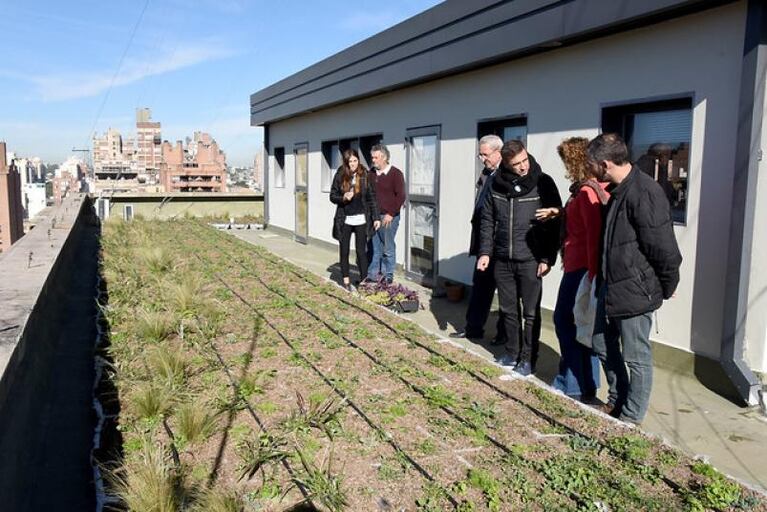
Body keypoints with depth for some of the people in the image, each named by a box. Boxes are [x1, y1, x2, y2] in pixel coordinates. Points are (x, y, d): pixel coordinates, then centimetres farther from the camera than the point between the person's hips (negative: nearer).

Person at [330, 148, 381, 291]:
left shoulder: (365, 175, -3)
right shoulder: (340, 176, 0)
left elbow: (372, 198, -1)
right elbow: (332, 196, 5)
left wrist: (376, 217, -5)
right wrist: (343, 198, -16)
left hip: (361, 219, -2)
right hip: (344, 220, 2)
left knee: (361, 251, -1)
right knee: (344, 251, 9)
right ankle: (346, 280, 22)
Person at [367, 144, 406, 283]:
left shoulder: (396, 174, -5)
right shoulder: (371, 173, 12)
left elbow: (400, 196, -9)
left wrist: (391, 214, -14)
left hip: (389, 217, -5)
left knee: (388, 249, 3)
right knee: (375, 248, 8)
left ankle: (388, 275, 14)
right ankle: (373, 274, 16)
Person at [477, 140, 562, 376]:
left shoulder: (543, 183, -7)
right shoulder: (497, 185, 2)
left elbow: (554, 223, -6)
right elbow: (487, 221, 9)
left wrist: (547, 258, -9)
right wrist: (485, 252, 2)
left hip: (530, 260, -4)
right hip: (503, 259, 4)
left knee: (530, 312, 4)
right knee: (508, 310, 14)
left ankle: (527, 358, 16)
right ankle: (511, 353, 28)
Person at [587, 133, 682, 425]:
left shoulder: (644, 193, -22)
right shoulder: (619, 190, 8)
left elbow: (664, 249, -20)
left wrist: (667, 288, -9)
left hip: (635, 292, -10)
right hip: (613, 288, 10)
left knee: (636, 357, 6)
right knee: (604, 346, 20)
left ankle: (631, 418, 22)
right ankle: (620, 402, 37)